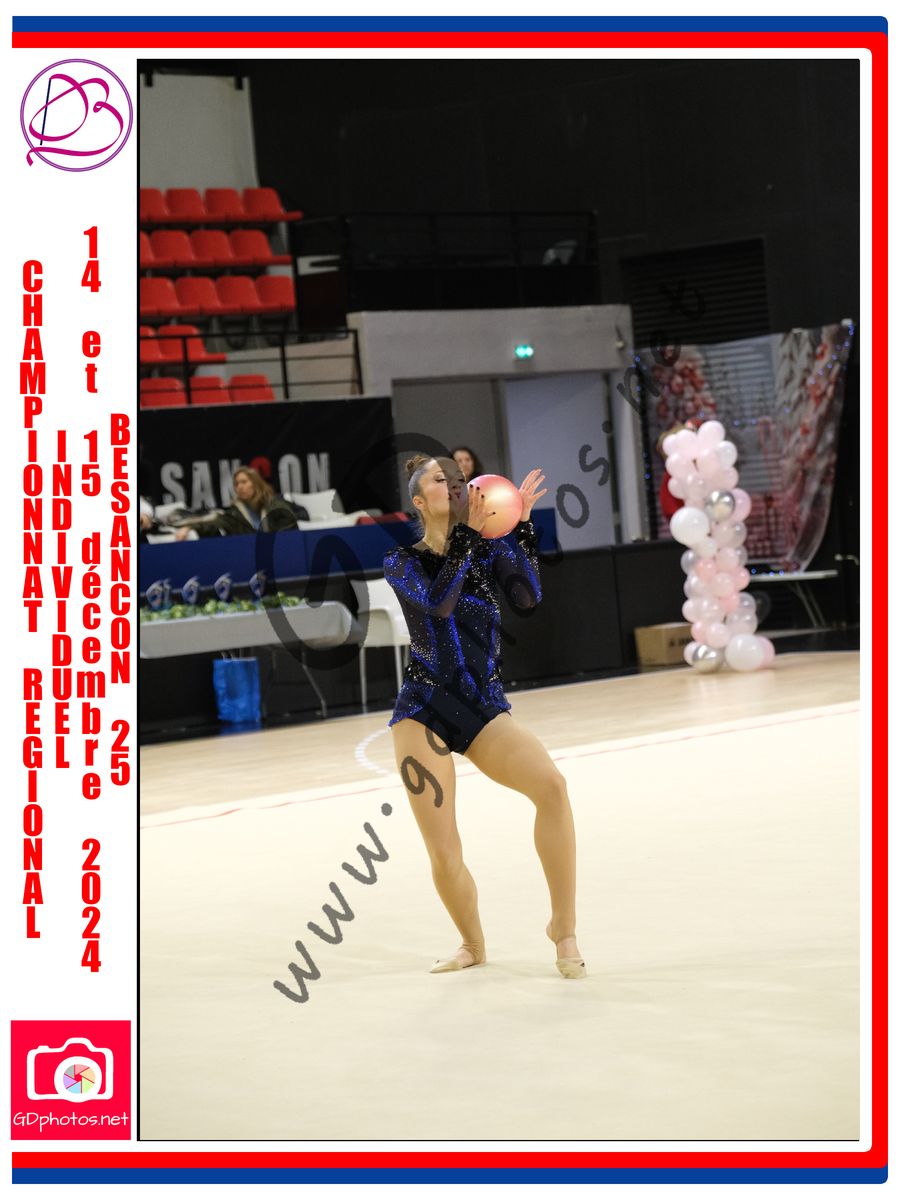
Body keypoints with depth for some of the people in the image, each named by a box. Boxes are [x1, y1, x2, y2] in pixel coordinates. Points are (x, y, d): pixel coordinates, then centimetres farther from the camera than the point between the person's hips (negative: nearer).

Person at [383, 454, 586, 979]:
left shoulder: (488, 548, 8)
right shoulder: (403, 562, 1)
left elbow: (528, 597, -10)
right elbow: (438, 602, -20)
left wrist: (522, 526, -14)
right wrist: (466, 532, -24)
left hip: (485, 708, 2)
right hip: (424, 713, -2)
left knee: (551, 784, -27)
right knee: (445, 857, -10)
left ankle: (564, 927, -14)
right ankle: (473, 946, 21)